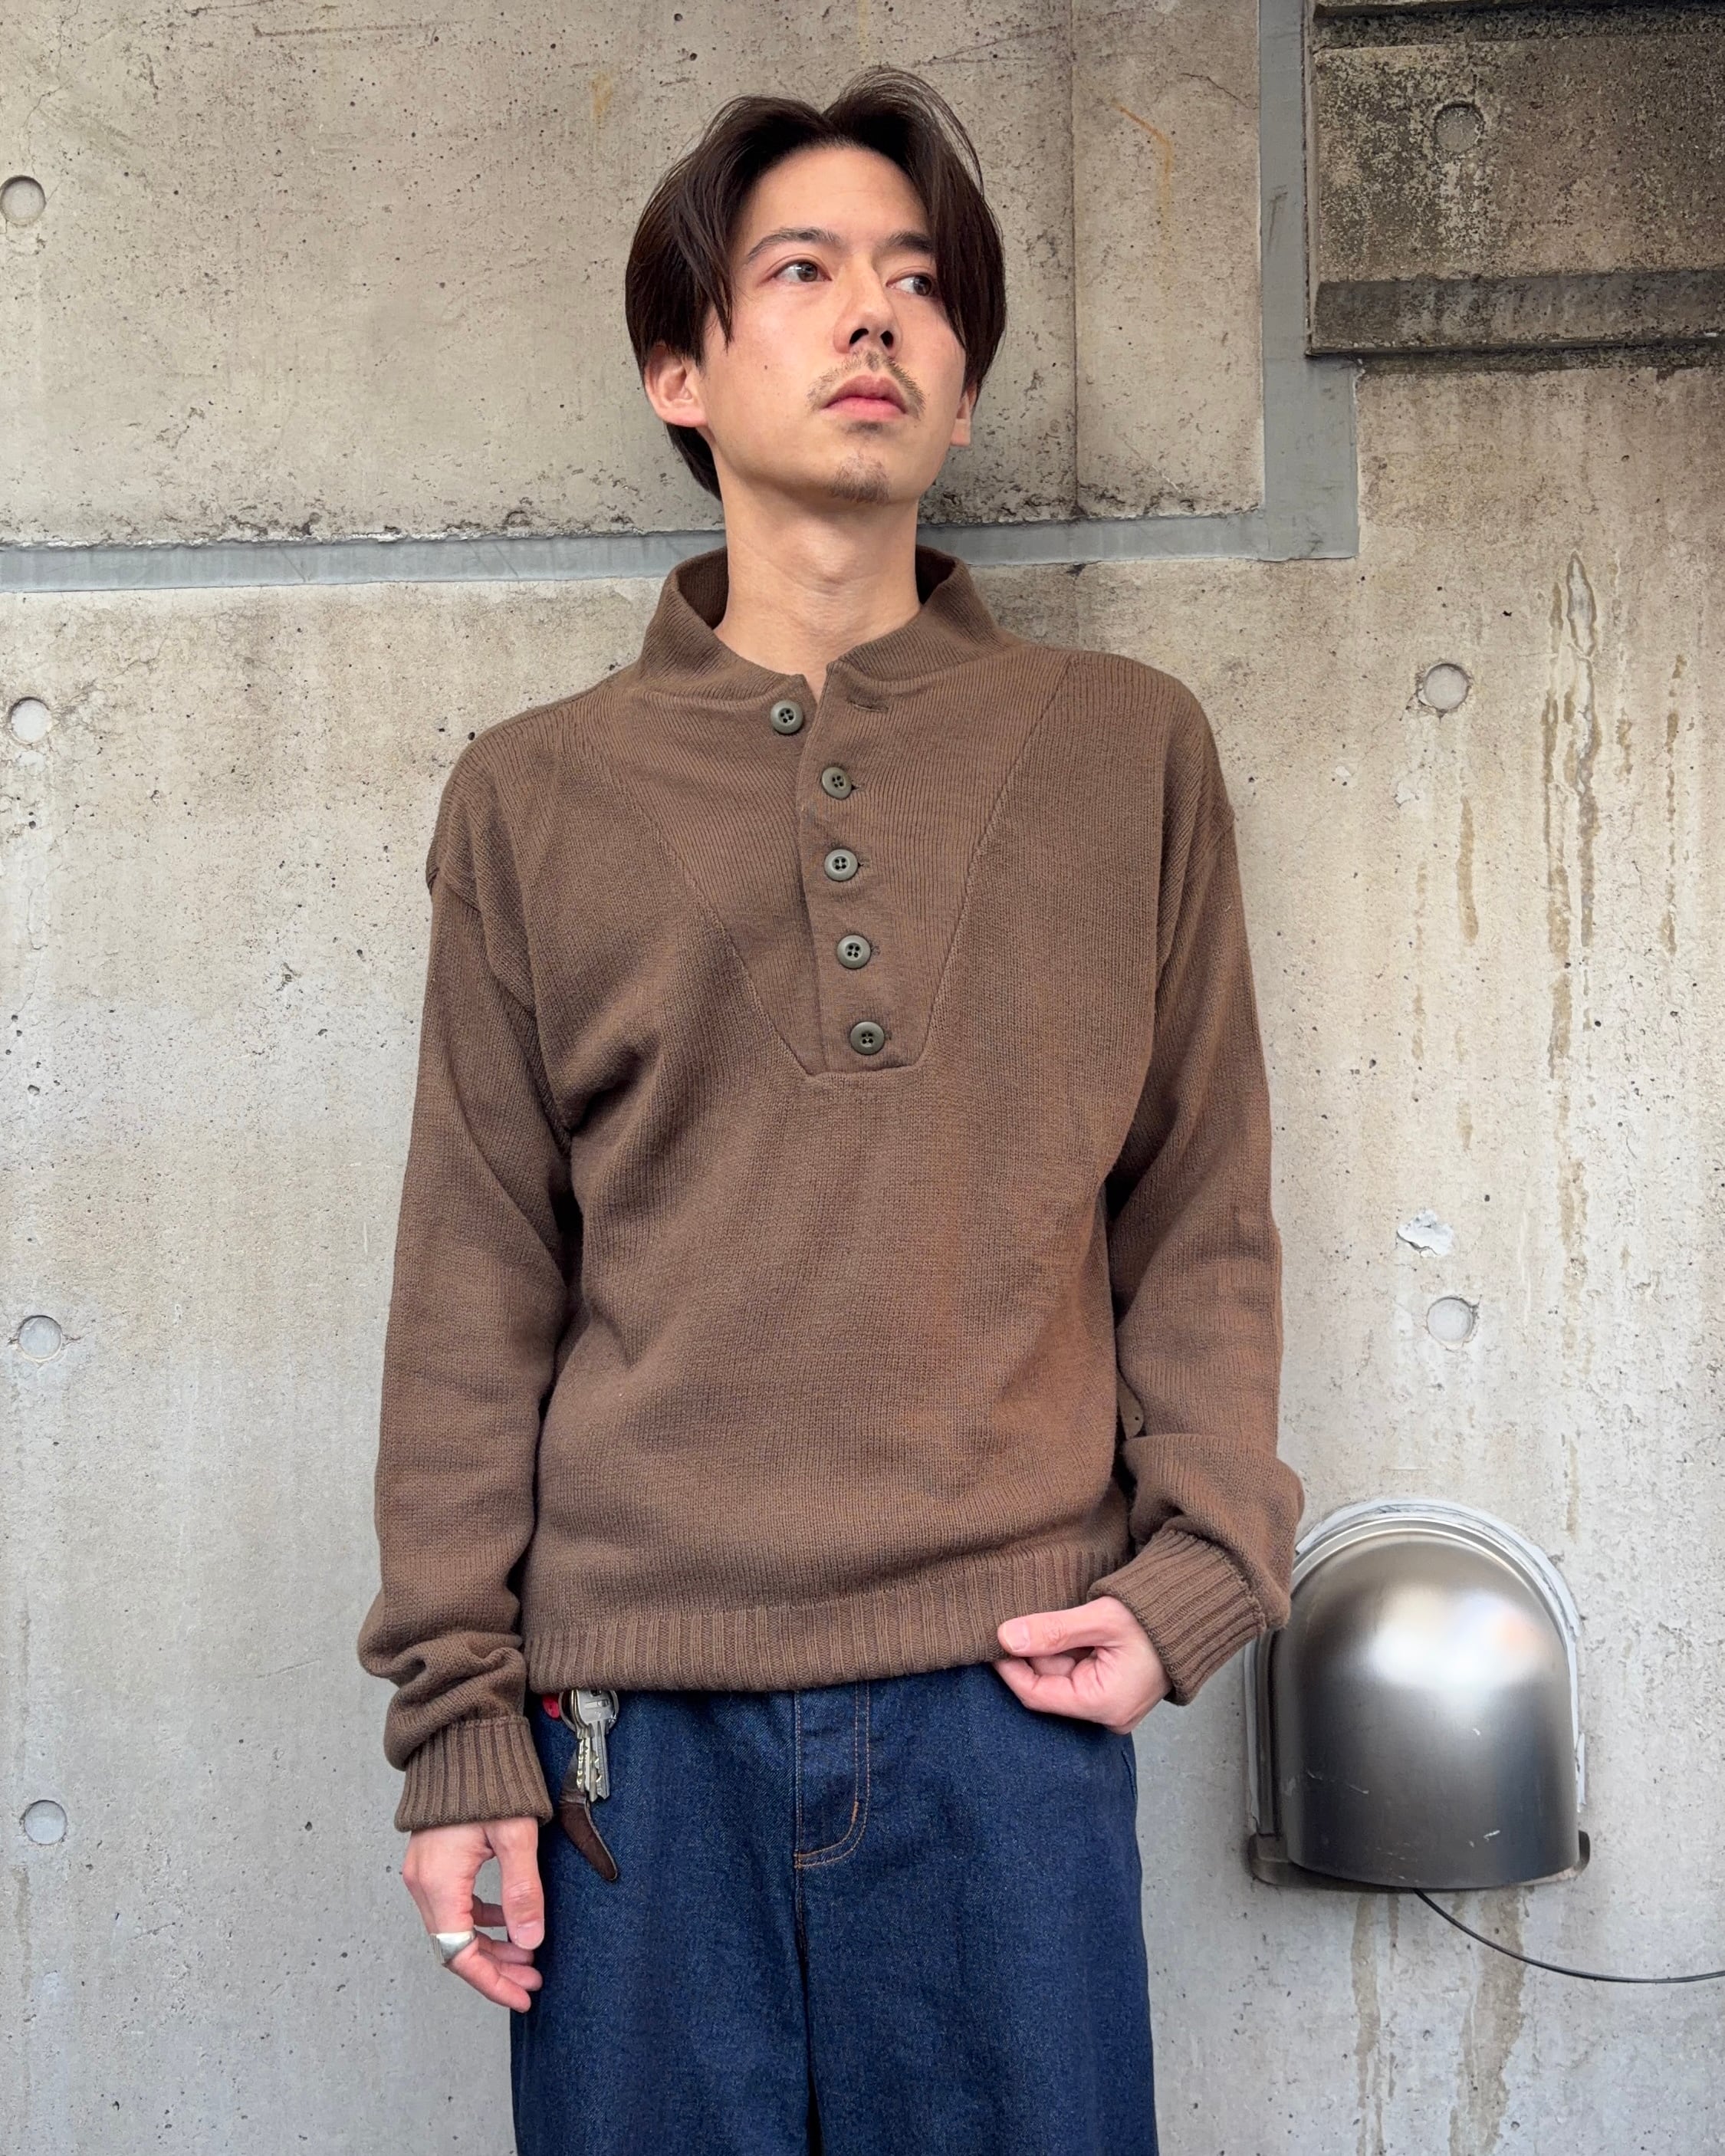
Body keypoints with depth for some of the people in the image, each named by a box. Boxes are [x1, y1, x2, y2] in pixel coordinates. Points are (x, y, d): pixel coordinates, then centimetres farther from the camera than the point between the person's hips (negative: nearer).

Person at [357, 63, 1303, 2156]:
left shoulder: (1130, 751, 7)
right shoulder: (533, 796, 6)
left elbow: (1202, 1219, 8)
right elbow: (476, 1287, 4)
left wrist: (1200, 1565, -3)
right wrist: (457, 1713, 1)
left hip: (1010, 1698, 1)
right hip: (632, 1720, 0)